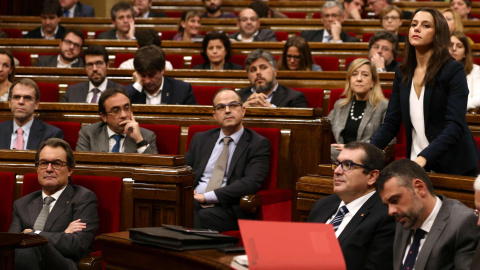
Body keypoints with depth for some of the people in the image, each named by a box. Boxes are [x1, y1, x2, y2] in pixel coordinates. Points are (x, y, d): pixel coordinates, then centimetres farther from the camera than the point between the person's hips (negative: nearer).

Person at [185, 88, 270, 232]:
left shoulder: (258, 144, 5)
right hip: (194, 203, 4)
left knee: (204, 216, -39)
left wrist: (207, 197, -15)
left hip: (228, 208, -4)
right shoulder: (200, 139, 22)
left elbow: (250, 182, -9)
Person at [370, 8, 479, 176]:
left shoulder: (454, 71, -11)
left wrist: (423, 158, -32)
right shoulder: (402, 74, 6)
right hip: (416, 164, 4)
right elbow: (390, 124, 4)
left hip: (454, 167, -4)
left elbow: (455, 126, -20)